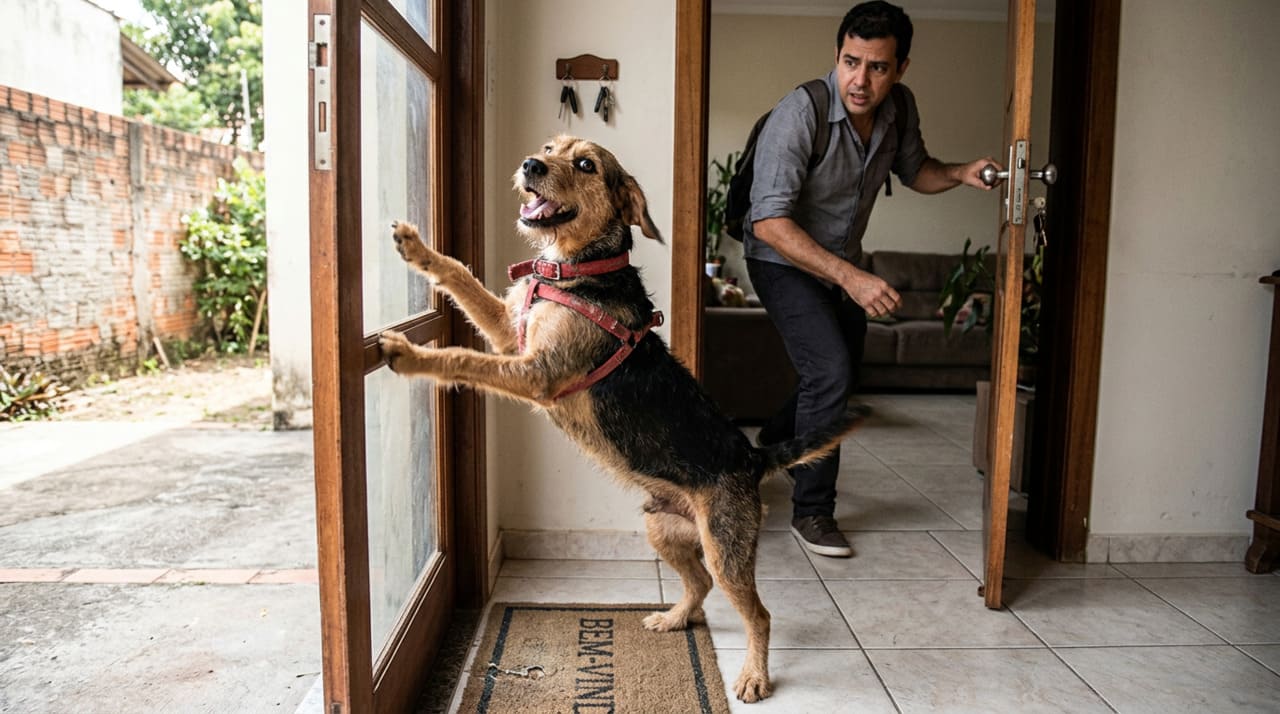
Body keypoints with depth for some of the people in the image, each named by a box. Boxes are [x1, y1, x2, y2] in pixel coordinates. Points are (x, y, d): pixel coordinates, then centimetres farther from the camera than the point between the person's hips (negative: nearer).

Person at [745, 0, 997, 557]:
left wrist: (960, 173, -14)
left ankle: (771, 444, 47)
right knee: (830, 373, -21)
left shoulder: (899, 109, -10)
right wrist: (850, 277, -42)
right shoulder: (798, 115, -30)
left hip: (844, 262, 7)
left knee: (841, 376, 18)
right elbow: (769, 222, -34)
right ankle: (811, 511, -3)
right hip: (784, 261, -7)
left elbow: (913, 171, 9)